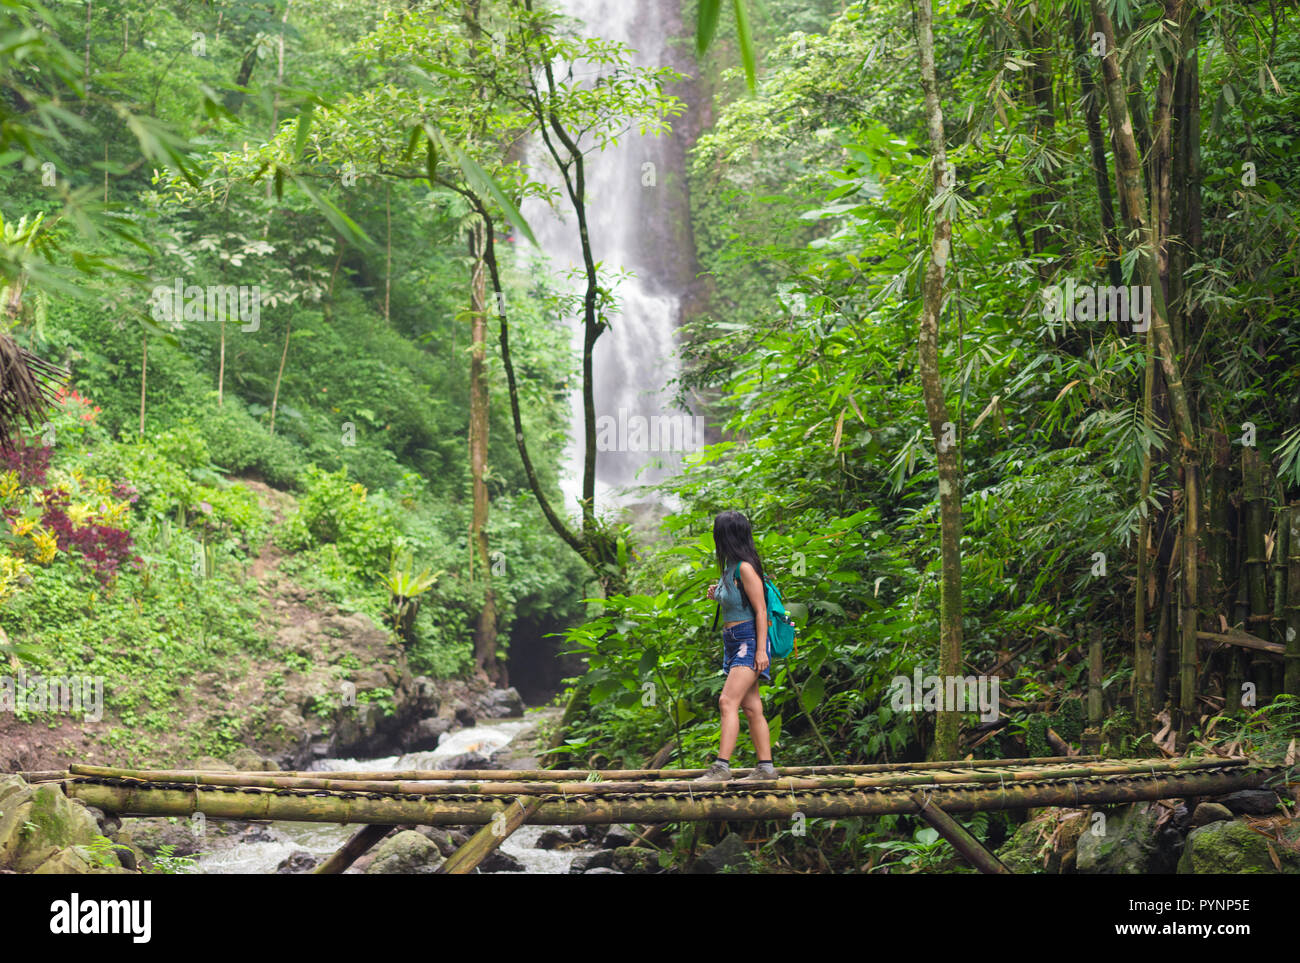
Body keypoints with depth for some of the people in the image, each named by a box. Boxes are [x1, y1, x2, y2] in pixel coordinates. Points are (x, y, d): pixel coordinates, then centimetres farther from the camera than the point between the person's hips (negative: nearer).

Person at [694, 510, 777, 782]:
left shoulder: (745, 568, -14)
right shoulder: (730, 567, 13)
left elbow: (760, 610, -16)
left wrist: (761, 650, -19)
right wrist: (718, 594, 12)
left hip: (749, 641, -10)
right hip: (733, 642, 10)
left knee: (728, 701, -18)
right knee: (751, 707, 8)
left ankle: (721, 767, -24)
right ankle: (766, 767, 11)